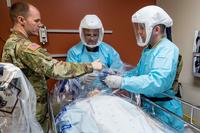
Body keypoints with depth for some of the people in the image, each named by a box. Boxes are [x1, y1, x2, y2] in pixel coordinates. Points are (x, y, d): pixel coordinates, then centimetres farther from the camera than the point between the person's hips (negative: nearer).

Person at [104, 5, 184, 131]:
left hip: (163, 110, -8)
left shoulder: (168, 49, -22)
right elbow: (139, 71, 13)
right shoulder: (147, 49, 6)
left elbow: (156, 82, -35)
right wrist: (120, 76, -2)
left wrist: (122, 82, -36)